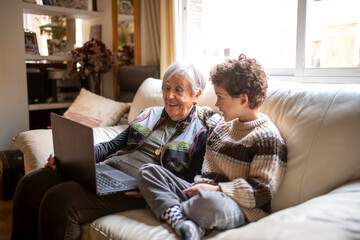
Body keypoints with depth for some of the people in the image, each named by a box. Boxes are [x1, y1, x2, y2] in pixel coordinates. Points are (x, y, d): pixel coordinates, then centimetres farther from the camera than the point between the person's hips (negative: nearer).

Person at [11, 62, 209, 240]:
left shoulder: (200, 133, 1)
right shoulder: (149, 114, 20)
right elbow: (113, 145, 19)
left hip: (132, 189, -7)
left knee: (60, 199, -26)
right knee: (31, 183, -10)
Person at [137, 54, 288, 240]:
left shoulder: (268, 138, -10)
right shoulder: (223, 123, 15)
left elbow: (262, 191, -16)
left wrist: (216, 189, -19)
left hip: (240, 209, -8)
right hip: (206, 191, 9)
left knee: (208, 201, -45)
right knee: (148, 171, -3)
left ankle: (170, 211, -13)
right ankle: (182, 221, -25)